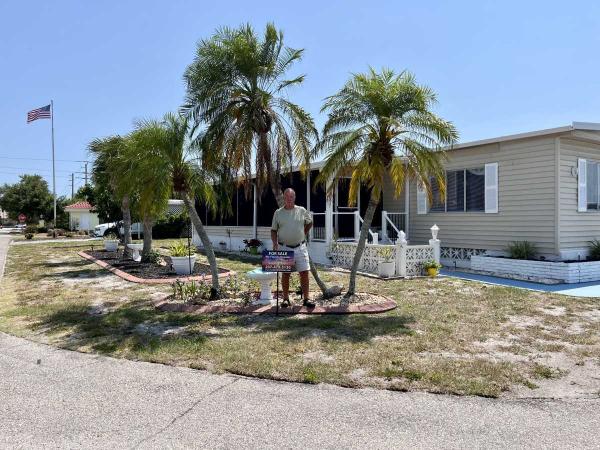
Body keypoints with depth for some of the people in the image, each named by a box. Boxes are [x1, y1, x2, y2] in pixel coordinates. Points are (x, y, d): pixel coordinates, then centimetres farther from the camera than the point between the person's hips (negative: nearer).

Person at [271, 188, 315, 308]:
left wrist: (303, 235, 11)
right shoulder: (278, 213, 1)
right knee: (285, 273, 5)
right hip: (284, 248, -1)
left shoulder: (301, 211, 3)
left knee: (304, 272, -1)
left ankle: (306, 298, 7)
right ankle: (286, 298, 16)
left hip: (300, 247, 1)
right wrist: (275, 243, -9)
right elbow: (273, 230, 4)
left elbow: (309, 223, 19)